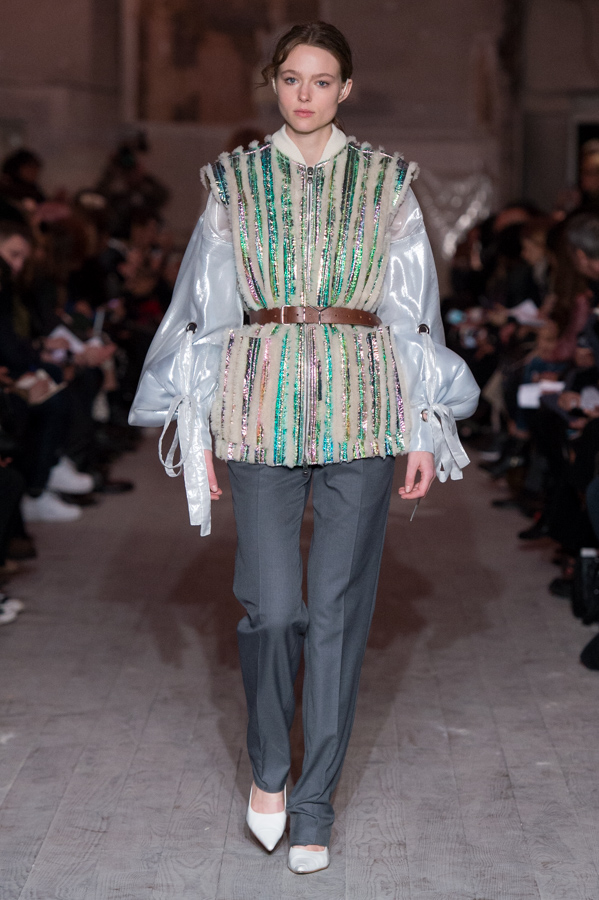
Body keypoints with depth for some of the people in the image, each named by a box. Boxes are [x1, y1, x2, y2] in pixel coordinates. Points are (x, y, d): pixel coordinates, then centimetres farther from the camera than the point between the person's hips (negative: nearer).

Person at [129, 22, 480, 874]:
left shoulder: (386, 182, 6)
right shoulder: (235, 181, 7)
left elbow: (414, 312, 7)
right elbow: (206, 307, 9)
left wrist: (426, 429, 2)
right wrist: (196, 430, 5)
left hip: (361, 410, 0)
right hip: (262, 410, 0)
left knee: (339, 609, 1)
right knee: (272, 606, -6)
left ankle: (314, 804, 14)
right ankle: (269, 767, 21)